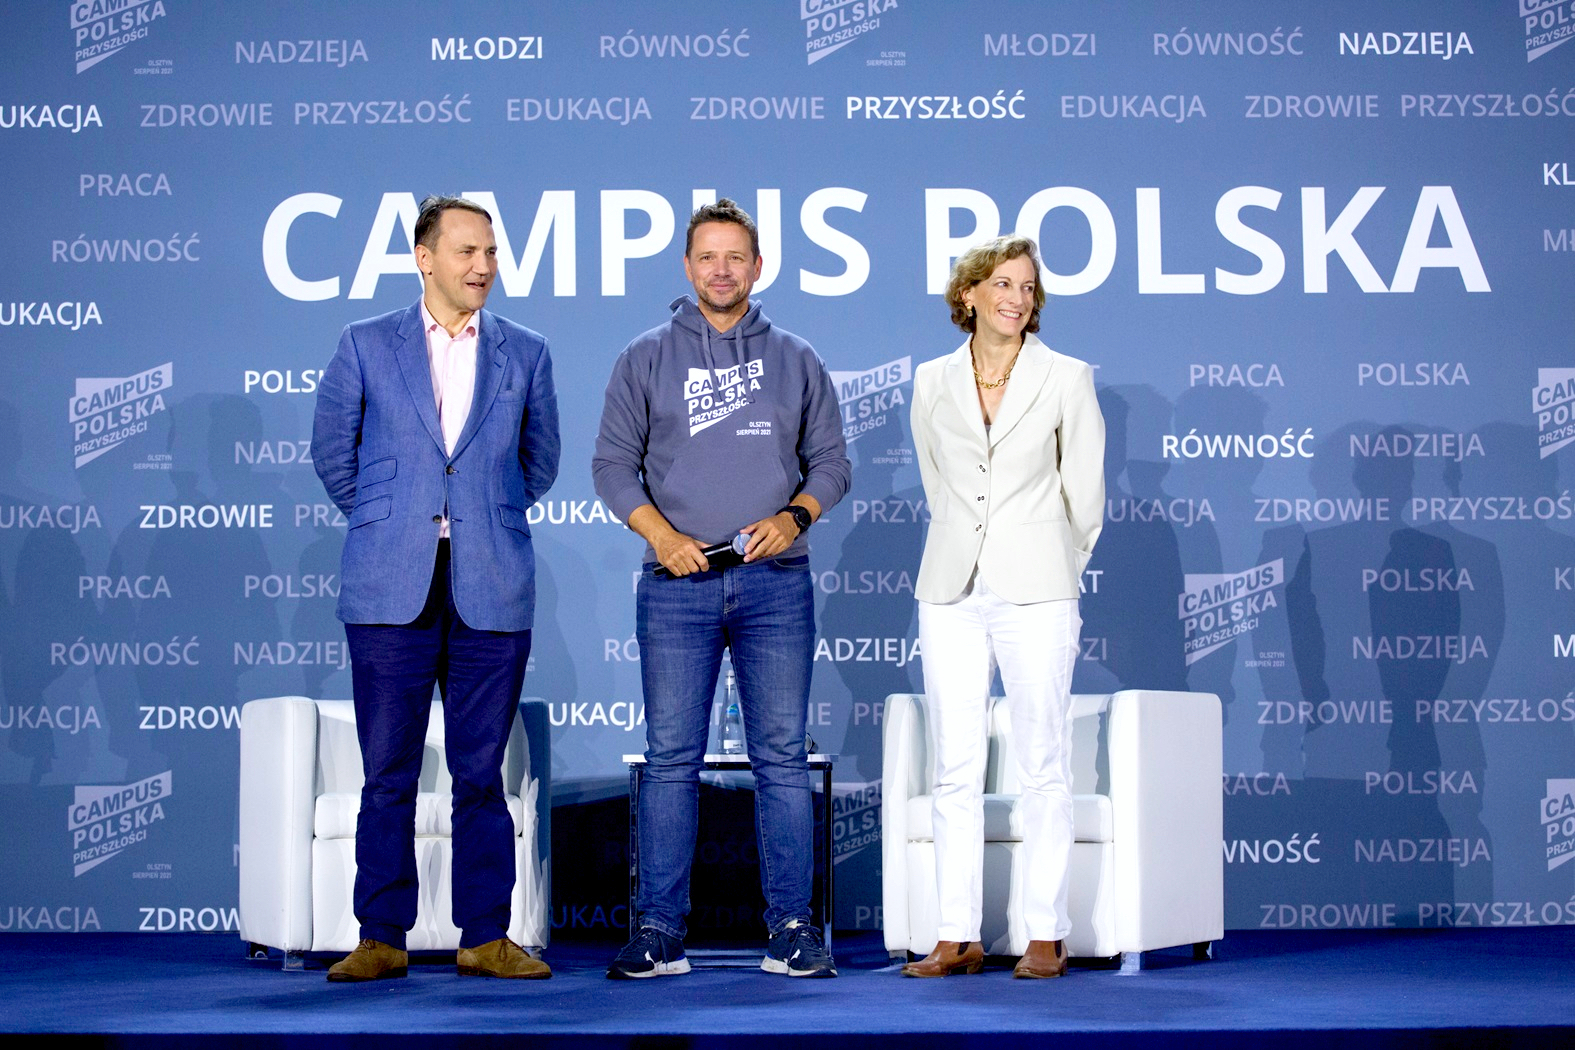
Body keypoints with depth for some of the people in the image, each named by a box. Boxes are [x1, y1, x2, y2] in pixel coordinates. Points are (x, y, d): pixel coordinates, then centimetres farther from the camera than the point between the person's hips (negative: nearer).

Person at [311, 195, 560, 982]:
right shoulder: (366, 346, 6)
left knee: (481, 773, 4)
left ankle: (486, 938, 11)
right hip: (390, 592, -1)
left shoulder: (525, 354, 9)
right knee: (388, 773, 2)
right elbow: (333, 452, 15)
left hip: (492, 592, 1)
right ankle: (381, 939, 10)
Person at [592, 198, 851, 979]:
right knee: (671, 758, -1)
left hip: (776, 583, 1)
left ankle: (791, 928, 5)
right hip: (678, 586, -1)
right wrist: (660, 534, -8)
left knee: (782, 757, 0)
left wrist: (794, 517, -8)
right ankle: (659, 930, 3)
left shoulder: (796, 360, 12)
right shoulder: (647, 359, 9)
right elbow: (614, 462, 6)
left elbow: (831, 461, 11)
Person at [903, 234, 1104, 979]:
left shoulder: (1066, 379, 1)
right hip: (952, 591, 3)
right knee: (954, 768, 3)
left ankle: (1047, 935, 5)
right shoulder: (932, 383, 8)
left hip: (1035, 592, -3)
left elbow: (1085, 496, 6)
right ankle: (959, 937, 8)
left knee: (1043, 764, -1)